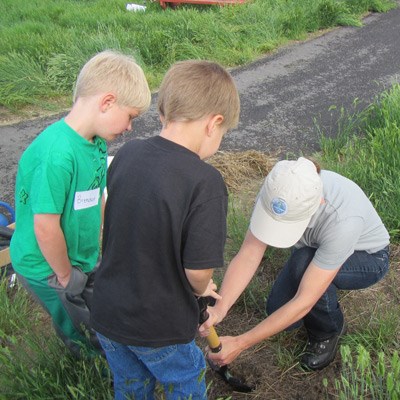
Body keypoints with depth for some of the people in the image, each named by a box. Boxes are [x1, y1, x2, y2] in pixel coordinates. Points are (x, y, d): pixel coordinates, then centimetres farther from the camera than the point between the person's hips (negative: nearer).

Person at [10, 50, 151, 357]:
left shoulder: (96, 143, -4)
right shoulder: (57, 155, -34)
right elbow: (46, 227, -30)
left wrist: (97, 252, 10)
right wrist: (65, 277, -16)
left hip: (82, 261, 8)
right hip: (48, 270, -8)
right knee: (87, 340, 12)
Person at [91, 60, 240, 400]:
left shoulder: (126, 154, -9)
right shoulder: (205, 182, -27)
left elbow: (122, 224, 1)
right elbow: (199, 270, -26)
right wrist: (202, 288, 1)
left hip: (106, 312, 5)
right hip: (160, 326, -5)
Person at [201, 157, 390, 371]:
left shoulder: (343, 220, -43)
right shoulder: (275, 191, -30)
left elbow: (303, 302, -38)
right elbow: (248, 255, -27)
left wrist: (240, 343, -37)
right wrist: (219, 308, -43)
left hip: (368, 258, -4)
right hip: (315, 249, 4)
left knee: (303, 264, -34)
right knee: (278, 311, -13)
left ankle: (329, 330, -5)